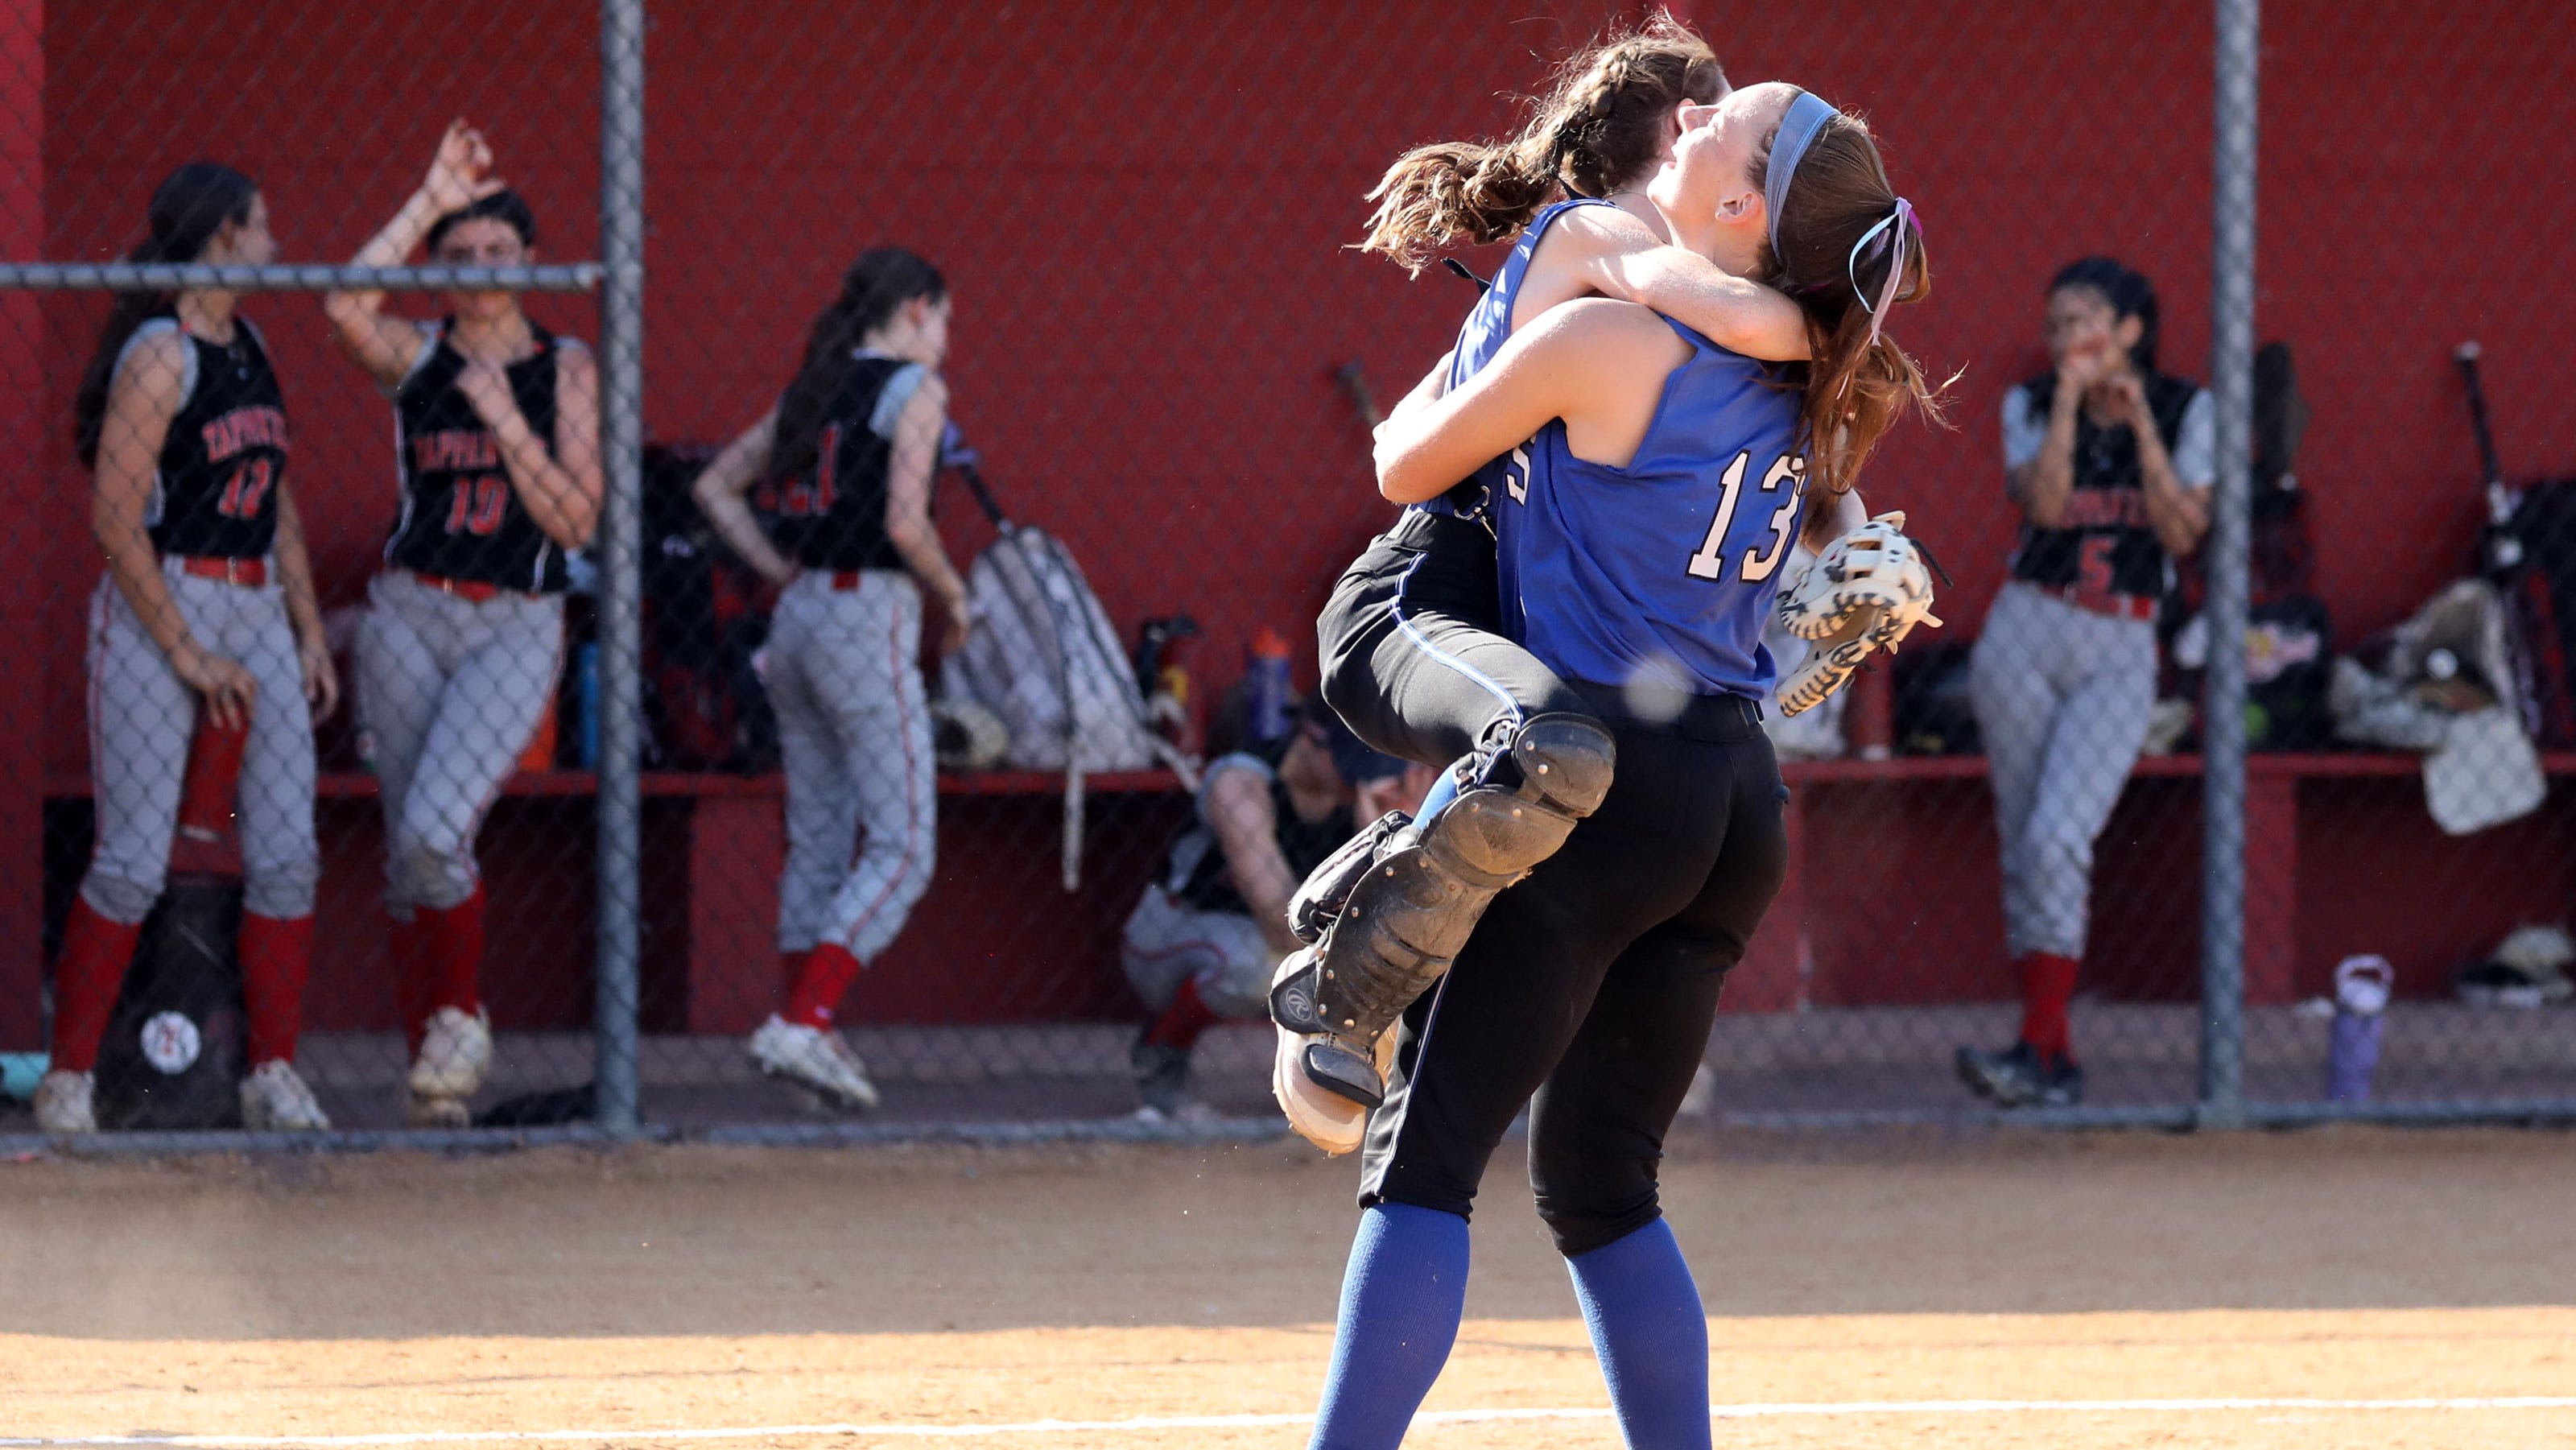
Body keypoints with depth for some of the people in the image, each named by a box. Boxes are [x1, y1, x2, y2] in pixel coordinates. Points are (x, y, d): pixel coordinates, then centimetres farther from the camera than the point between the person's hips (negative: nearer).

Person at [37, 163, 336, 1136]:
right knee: (134, 863, -8)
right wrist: (187, 655, -16)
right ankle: (67, 1082, 0)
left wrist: (308, 633, 15)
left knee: (286, 854, 1)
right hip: (157, 612, -8)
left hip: (257, 608, 8)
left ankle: (274, 1078, 7)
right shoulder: (161, 355, -12)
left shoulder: (249, 345, 14)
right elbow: (115, 525, -16)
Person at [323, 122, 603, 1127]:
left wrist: (507, 423, -14)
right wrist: (430, 197, -15)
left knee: (435, 832, -20)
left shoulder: (565, 368, 4)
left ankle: (462, 1019, 4)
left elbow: (577, 522, -4)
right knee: (408, 849, 4)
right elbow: (346, 306, -20)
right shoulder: (414, 355, 4)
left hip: (516, 627, -2)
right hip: (410, 616, 2)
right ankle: (435, 1078, 15)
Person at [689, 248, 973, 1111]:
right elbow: (905, 524, -17)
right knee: (902, 847, -6)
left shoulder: (813, 390, 15)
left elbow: (717, 486, 18)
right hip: (869, 618, -8)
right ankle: (803, 1024, -18)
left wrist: (780, 570, 14)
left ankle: (804, 1029, 12)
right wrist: (954, 599, -2)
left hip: (799, 615, 8)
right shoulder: (913, 389, -7)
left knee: (817, 840, 13)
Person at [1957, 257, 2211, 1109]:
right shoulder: (2031, 406, 4)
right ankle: (2056, 1063, 5)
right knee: (2025, 845, 1)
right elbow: (2043, 503, -12)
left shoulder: (2183, 413, 1)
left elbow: (2183, 532, -8)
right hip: (2026, 633, 2)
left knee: (2057, 840, -18)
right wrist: (2071, 400, -15)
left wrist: (2140, 422, -13)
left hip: (2121, 653, -2)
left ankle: (2037, 1052, -22)